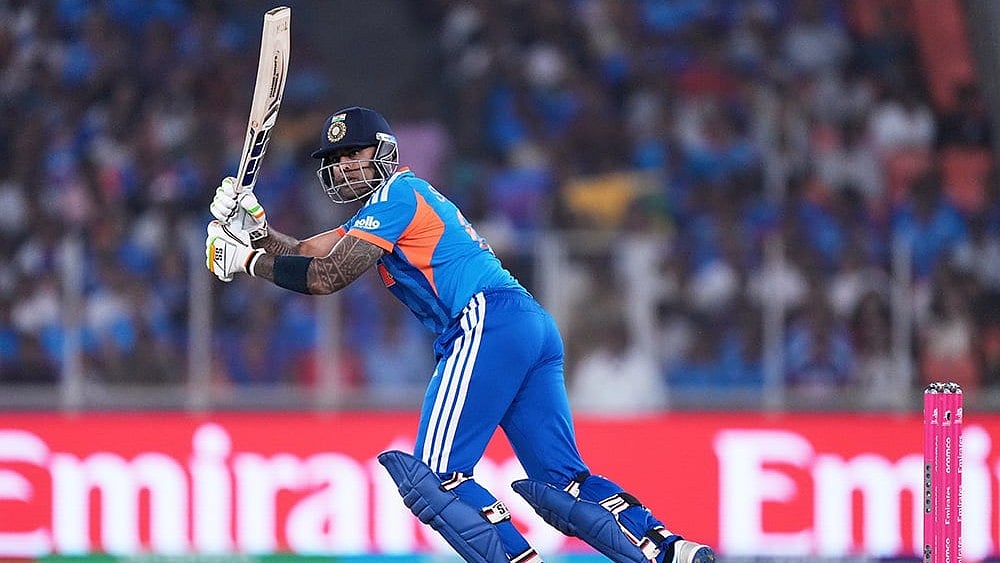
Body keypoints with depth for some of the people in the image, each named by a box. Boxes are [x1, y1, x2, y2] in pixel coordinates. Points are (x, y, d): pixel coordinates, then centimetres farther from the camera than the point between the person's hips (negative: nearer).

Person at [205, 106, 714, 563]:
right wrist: (254, 225, 10)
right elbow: (305, 253, 25)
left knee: (435, 475, -12)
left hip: (490, 323, -10)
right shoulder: (377, 213, 30)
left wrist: (248, 260, 3)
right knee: (561, 480, 6)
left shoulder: (395, 194, 2)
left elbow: (324, 277, -6)